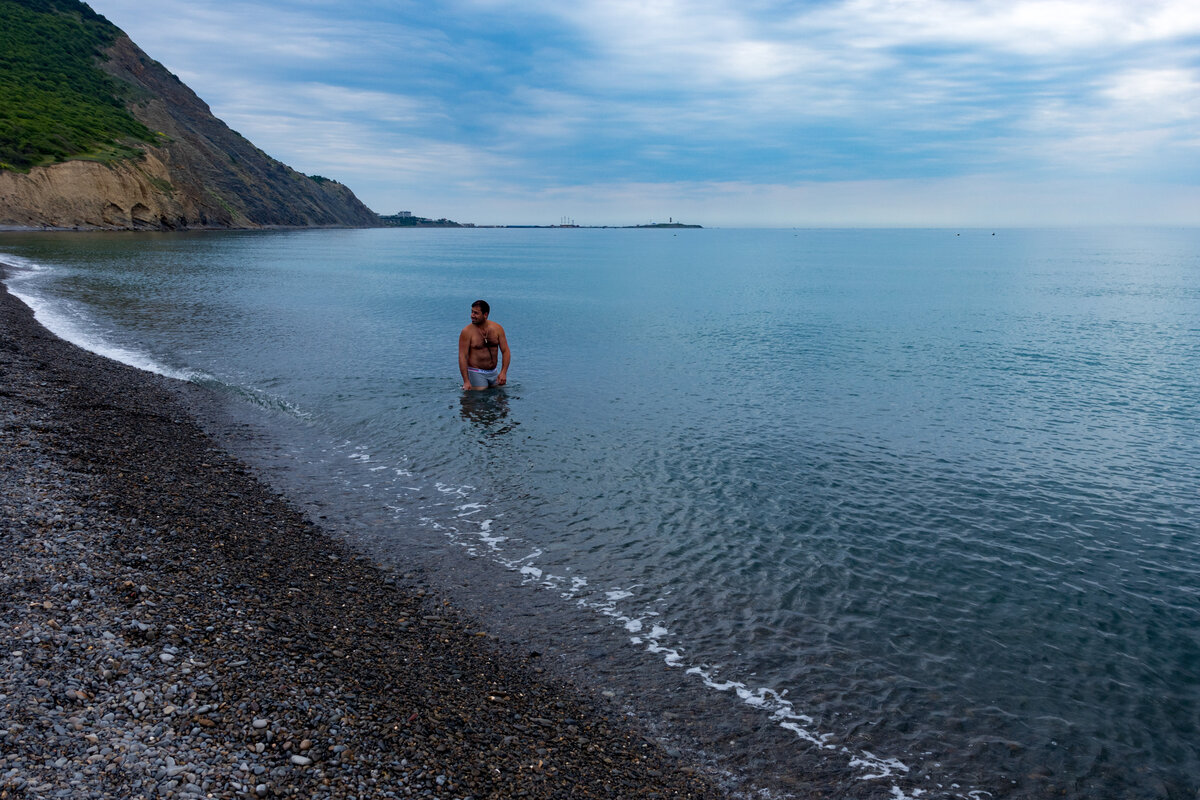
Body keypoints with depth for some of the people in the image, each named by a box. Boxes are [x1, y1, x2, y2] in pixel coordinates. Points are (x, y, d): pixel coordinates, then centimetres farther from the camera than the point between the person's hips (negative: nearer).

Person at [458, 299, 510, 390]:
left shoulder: (497, 328, -1)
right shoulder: (467, 332, -11)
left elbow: (505, 351, 0)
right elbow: (462, 357, -14)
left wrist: (503, 372, -14)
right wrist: (466, 381, -21)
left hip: (494, 372, 4)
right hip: (476, 373, -4)